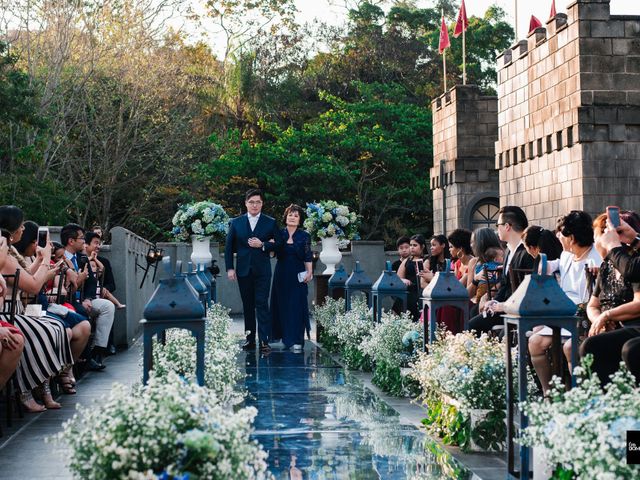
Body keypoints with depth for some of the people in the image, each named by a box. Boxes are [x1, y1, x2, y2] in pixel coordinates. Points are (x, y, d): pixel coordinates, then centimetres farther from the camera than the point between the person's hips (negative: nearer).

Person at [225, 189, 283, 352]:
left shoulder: (270, 223, 3)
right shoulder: (236, 222, 7)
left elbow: (279, 244, 3)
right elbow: (229, 247, 8)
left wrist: (263, 245, -12)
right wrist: (230, 268, 0)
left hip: (262, 270, -2)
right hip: (243, 270, 2)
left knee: (262, 304, -10)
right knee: (247, 305, 8)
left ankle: (264, 340, -12)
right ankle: (250, 338, 15)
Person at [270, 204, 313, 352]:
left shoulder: (304, 236, 1)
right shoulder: (279, 234, 5)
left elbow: (308, 257, -2)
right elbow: (274, 252, 2)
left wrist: (309, 272, -13)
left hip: (297, 275, -2)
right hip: (281, 274, 2)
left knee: (297, 306, -4)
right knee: (282, 305, 5)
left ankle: (297, 341, -4)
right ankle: (285, 339, 15)